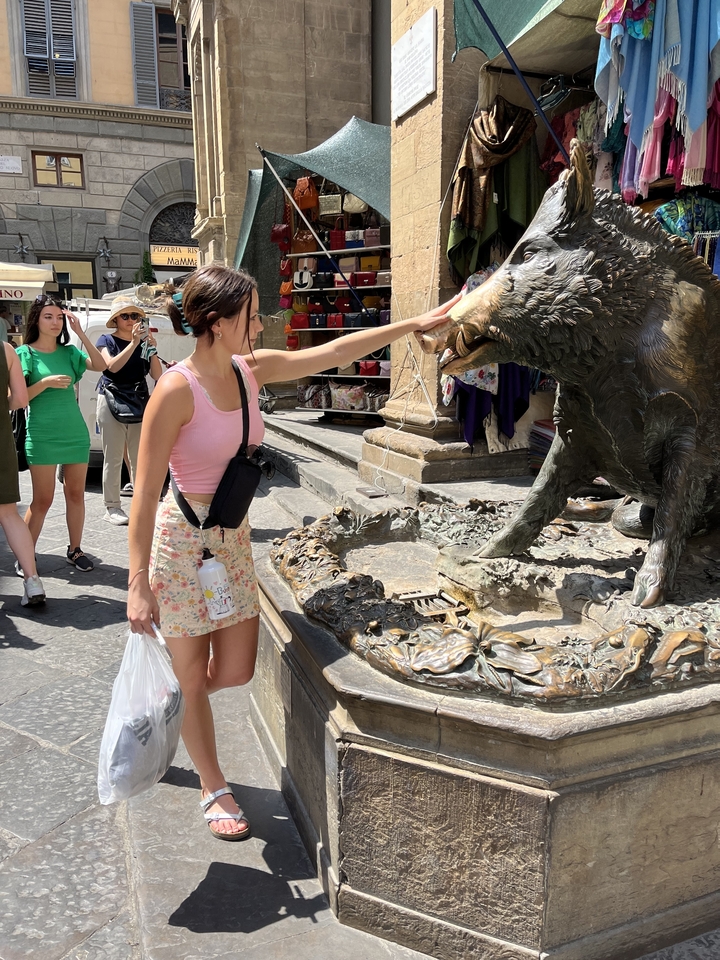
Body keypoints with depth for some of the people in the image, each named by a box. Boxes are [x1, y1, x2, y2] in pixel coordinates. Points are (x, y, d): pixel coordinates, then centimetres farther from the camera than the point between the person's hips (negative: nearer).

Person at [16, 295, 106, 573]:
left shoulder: (68, 352, 9)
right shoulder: (25, 353, -1)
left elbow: (100, 365, -6)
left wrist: (80, 333, -10)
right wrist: (46, 382, -17)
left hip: (76, 433, 4)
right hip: (42, 437, -4)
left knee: (75, 494, 9)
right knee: (42, 499, -2)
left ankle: (75, 550, 22)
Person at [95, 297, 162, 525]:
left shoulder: (144, 342, 10)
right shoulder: (107, 340, 1)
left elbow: (157, 375, 0)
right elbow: (112, 366, -18)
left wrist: (152, 348, -13)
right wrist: (134, 342, -22)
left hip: (139, 403, 4)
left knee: (140, 458, 6)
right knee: (113, 459, -2)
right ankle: (112, 508, 5)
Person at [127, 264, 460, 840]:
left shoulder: (253, 370, -1)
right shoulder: (177, 390, -21)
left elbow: (335, 353, 4)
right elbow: (145, 492, -20)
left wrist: (415, 323, 6)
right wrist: (139, 583, -20)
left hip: (233, 538, 7)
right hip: (182, 539, -6)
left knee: (235, 671, 12)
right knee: (193, 678, 11)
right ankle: (213, 787, 33)